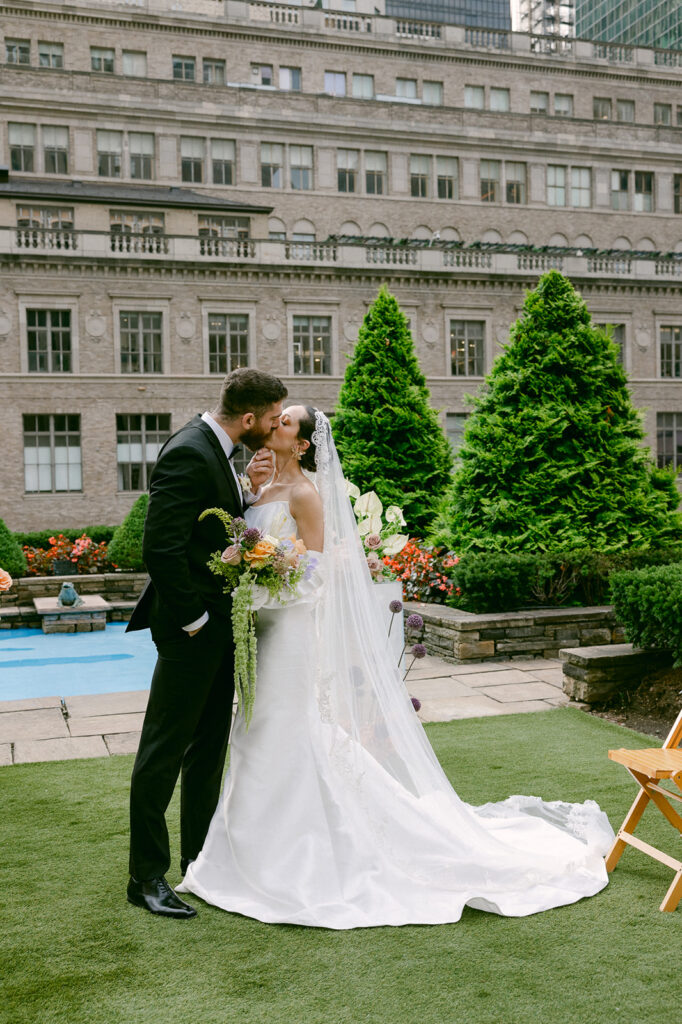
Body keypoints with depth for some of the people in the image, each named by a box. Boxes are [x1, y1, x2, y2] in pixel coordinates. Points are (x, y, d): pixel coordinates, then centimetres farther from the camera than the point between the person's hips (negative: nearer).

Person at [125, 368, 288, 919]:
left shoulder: (215, 449, 10)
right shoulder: (188, 453, -20)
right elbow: (161, 546, -25)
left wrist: (249, 491, -2)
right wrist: (191, 617, -18)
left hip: (219, 623, 10)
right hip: (192, 629, -10)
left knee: (209, 745, 17)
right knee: (164, 749, 0)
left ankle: (201, 858, 30)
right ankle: (147, 877, 11)